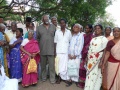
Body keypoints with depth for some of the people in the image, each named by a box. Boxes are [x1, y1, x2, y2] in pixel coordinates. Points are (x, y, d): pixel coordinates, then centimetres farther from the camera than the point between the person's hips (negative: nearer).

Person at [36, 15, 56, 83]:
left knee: (52, 65, 1)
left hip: (51, 49, -1)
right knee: (43, 65, 13)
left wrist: (55, 48, 2)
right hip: (42, 50, 1)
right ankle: (43, 77, 29)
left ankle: (52, 79, 14)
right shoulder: (39, 28, 6)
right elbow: (37, 38, 8)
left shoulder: (53, 27, 6)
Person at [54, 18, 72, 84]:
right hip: (59, 51, 0)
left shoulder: (68, 32, 6)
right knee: (59, 64, 1)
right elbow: (55, 42, 4)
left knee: (65, 65, 2)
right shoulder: (57, 31, 4)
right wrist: (55, 52, -3)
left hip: (66, 51, 0)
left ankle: (64, 78, 15)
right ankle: (59, 77, 13)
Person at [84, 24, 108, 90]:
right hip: (90, 59, 6)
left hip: (98, 60, -6)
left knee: (95, 75, -3)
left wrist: (101, 61, -18)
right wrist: (87, 57, 12)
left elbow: (105, 51, -11)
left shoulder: (104, 39, -6)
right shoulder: (93, 39, 14)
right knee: (89, 74, 10)